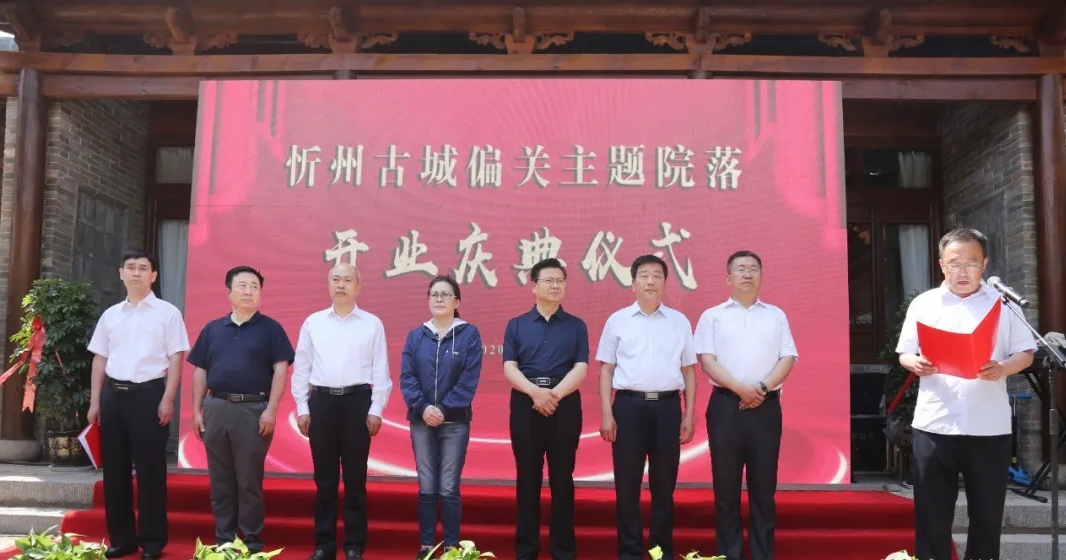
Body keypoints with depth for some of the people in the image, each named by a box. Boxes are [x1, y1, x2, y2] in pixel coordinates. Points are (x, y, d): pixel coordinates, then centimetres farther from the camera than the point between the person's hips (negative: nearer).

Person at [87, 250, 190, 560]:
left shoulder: (167, 312, 1)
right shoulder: (110, 314, 13)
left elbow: (175, 359, -3)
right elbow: (100, 359, 15)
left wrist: (167, 399, -11)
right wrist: (95, 401, 9)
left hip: (149, 394, -4)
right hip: (114, 394, 5)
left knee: (150, 469, -1)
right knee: (115, 469, 9)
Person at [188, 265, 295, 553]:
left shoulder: (270, 329, 1)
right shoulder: (212, 329, 11)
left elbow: (280, 370, -4)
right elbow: (200, 371, 12)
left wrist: (271, 410, -12)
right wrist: (197, 410, 5)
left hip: (254, 410, -3)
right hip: (216, 408, 4)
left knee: (249, 481, 2)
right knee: (220, 481, 10)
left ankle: (252, 540, 11)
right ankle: (223, 539, 20)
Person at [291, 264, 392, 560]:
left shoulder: (372, 324, 3)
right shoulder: (313, 322, 8)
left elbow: (380, 370, 2)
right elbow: (301, 368, 9)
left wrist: (375, 410, -4)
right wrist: (302, 408, 3)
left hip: (357, 401, -1)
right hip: (322, 401, 2)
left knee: (355, 478, 4)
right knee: (324, 478, 8)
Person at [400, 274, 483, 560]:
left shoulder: (469, 334, 0)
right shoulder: (416, 335, 8)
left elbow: (469, 380, -7)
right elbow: (406, 377, 1)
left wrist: (444, 409, -15)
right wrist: (423, 407, -14)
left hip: (455, 422, -2)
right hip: (421, 421, 2)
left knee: (449, 488, -1)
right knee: (426, 487, 6)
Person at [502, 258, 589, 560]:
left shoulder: (576, 326, 8)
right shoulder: (516, 325, 9)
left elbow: (581, 369, -2)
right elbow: (509, 367, -1)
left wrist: (555, 393, -17)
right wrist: (535, 391, -17)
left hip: (565, 405, 0)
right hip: (525, 404, 0)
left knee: (562, 477, 4)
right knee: (527, 477, 6)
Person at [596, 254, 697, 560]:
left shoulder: (680, 322, 9)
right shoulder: (617, 320, 5)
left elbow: (688, 370, 11)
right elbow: (606, 370, 5)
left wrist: (689, 414, 5)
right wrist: (606, 414, -2)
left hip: (668, 406, 1)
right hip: (629, 405, -1)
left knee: (664, 484, 8)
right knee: (627, 484, 3)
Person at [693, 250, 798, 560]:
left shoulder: (776, 315, 14)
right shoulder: (713, 316, 8)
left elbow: (788, 358, 5)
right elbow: (706, 359, -2)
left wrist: (763, 388, -10)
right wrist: (740, 388, -14)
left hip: (766, 406, 1)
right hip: (726, 405, -1)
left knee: (763, 485, 5)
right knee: (726, 485, 3)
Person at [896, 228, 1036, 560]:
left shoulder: (1002, 303, 5)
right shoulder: (923, 304, 6)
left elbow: (1026, 353, 5)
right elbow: (904, 352, 9)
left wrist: (1004, 368, -15)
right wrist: (915, 364, -14)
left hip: (989, 427, 0)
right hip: (934, 424, 0)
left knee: (987, 513, 10)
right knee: (932, 512, 5)